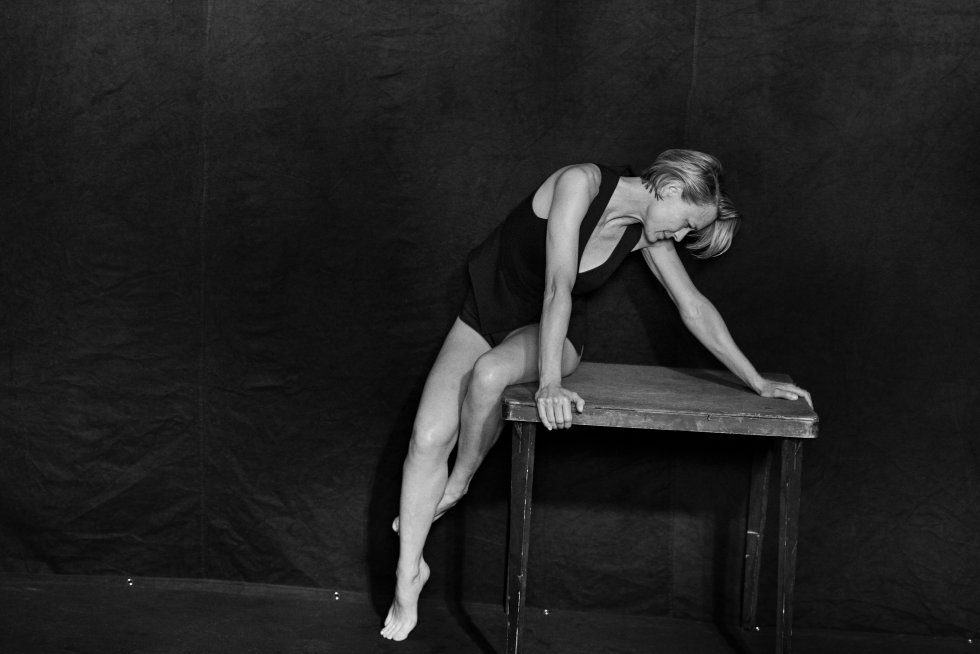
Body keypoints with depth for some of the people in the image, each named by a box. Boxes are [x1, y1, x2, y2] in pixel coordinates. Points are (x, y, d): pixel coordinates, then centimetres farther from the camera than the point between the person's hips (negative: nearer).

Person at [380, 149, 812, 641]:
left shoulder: (646, 233, -8)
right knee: (429, 437, -19)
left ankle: (459, 483, -6)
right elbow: (558, 286, -32)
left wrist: (758, 384, 0)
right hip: (487, 310, -2)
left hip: (552, 331, 2)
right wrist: (549, 383, -38)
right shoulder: (580, 182, -24)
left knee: (490, 374, -34)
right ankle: (408, 573, -3)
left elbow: (695, 308, -1)